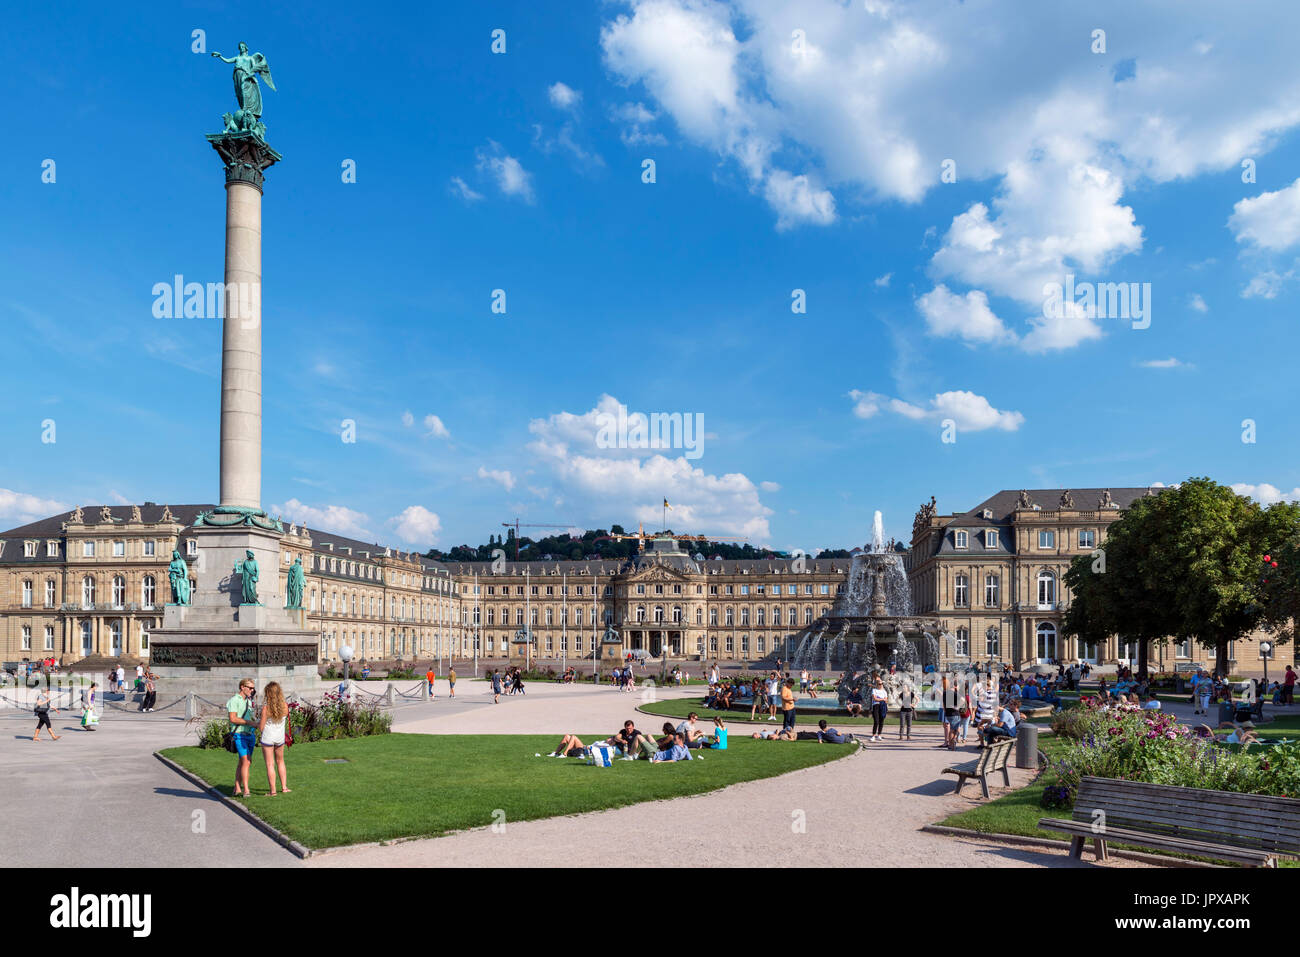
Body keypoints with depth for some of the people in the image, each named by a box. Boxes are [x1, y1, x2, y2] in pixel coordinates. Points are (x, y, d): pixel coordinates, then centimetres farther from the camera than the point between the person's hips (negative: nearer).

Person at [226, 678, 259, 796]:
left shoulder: (248, 702, 16)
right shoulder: (234, 701, -9)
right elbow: (233, 719, -18)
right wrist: (249, 722, -16)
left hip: (250, 735, 8)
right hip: (239, 735, -8)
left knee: (242, 762, 11)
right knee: (246, 761, -17)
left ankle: (237, 788, 17)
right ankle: (246, 791, -19)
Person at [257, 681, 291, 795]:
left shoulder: (266, 708, -19)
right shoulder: (285, 706, -9)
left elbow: (261, 728, -12)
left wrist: (258, 723, 8)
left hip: (267, 738, -4)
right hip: (280, 737, 4)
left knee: (270, 764, 6)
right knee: (280, 761, 22)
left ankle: (273, 791, 8)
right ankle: (284, 787, 24)